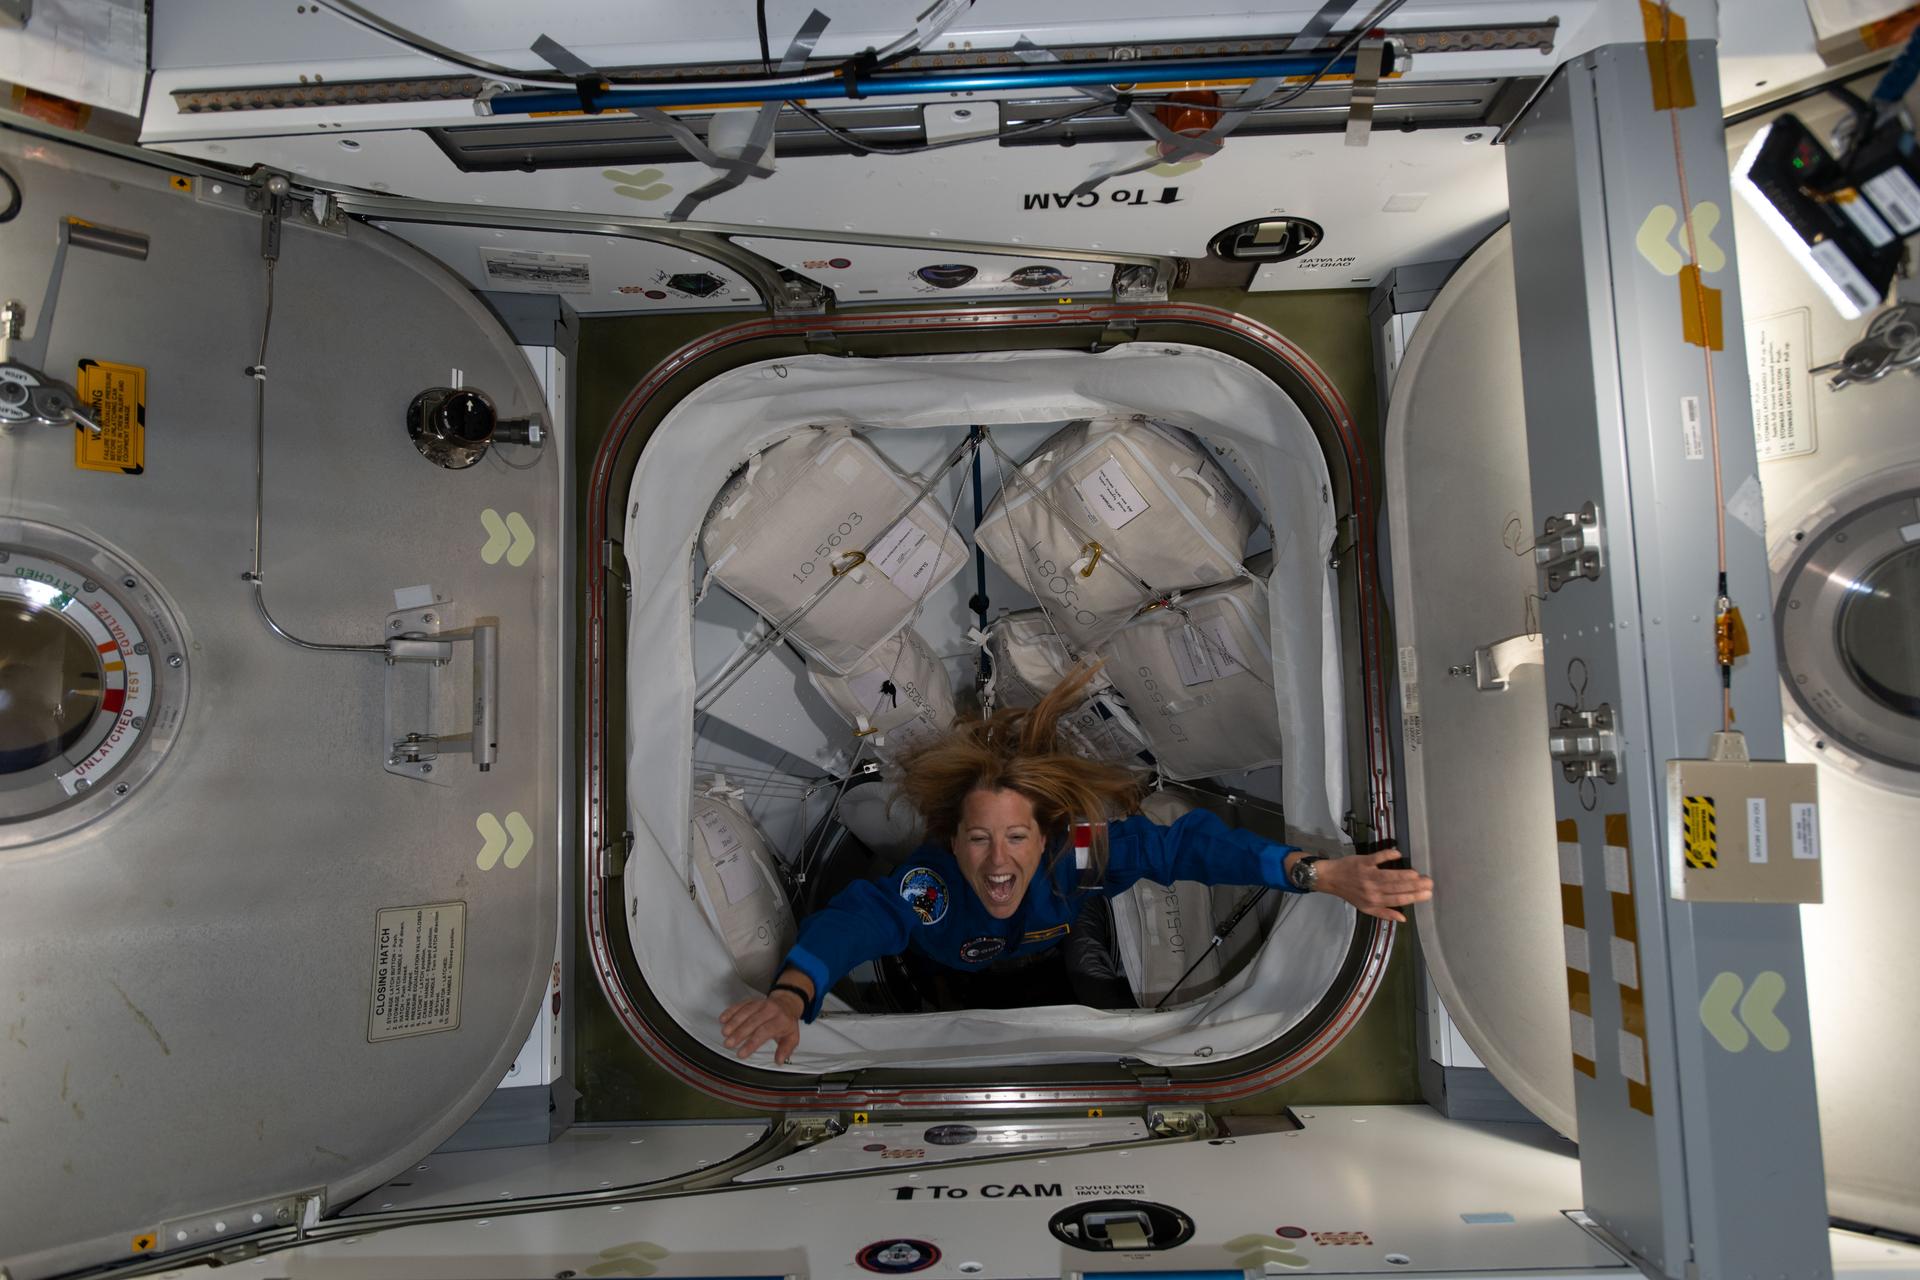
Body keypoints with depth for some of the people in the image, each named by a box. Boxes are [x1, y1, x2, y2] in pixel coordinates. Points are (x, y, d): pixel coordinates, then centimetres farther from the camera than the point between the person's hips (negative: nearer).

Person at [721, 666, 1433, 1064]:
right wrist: (791, 996, -83)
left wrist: (1321, 874, -58)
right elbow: (850, 920, -61)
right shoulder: (928, 887, -47)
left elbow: (1186, 844, -47)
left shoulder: (1079, 854, -43)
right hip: (949, 1000, -1)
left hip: (1060, 985, 1)